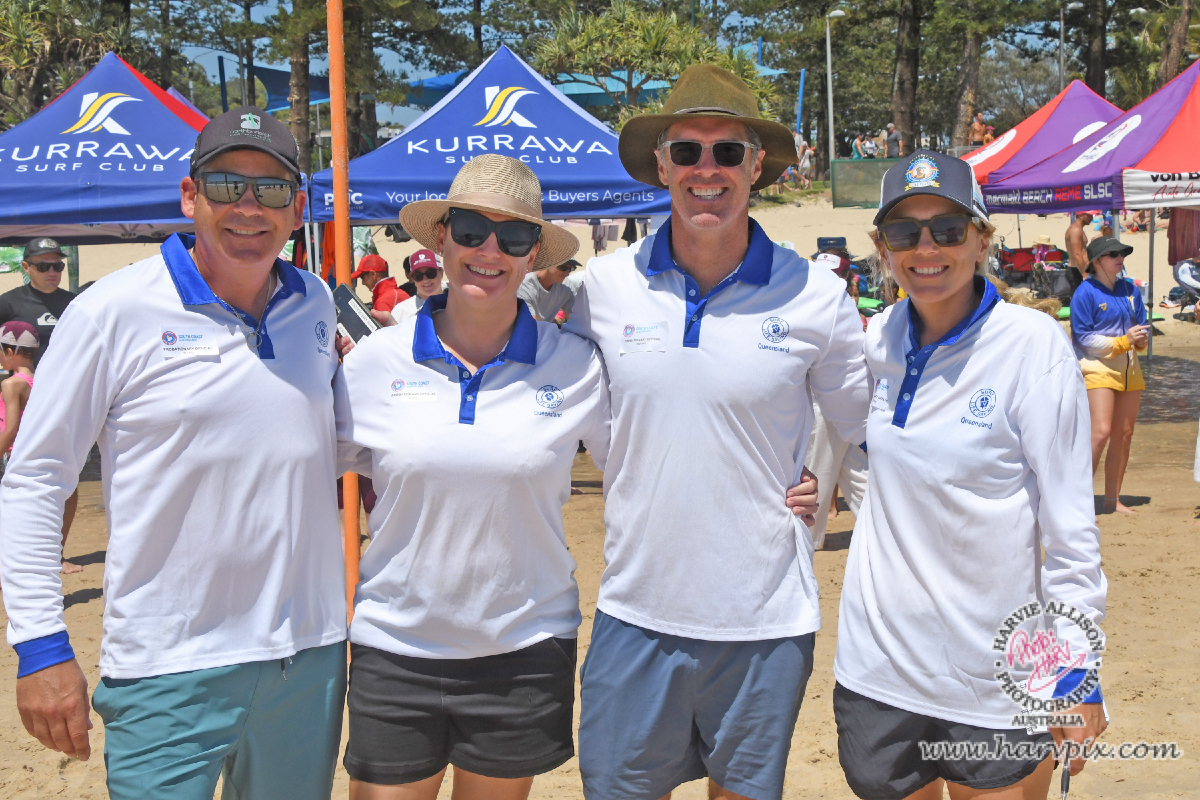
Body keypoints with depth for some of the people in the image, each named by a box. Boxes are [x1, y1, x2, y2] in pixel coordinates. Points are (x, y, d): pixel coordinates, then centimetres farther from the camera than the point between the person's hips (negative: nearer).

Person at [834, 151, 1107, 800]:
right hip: (876, 668, 5)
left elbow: (1069, 521, -12)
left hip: (994, 680, -4)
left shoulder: (1032, 343, -13)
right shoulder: (878, 339, 1)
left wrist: (1075, 669, -12)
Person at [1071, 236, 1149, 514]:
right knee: (1101, 432, -18)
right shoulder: (1085, 293, -7)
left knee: (1124, 435, 7)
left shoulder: (1130, 290, 13)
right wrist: (1123, 341, -17)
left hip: (1129, 369, 7)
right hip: (1098, 368, -7)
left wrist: (1142, 338, -6)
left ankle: (1112, 500, 16)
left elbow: (1144, 325, 18)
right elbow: (1083, 338, -11)